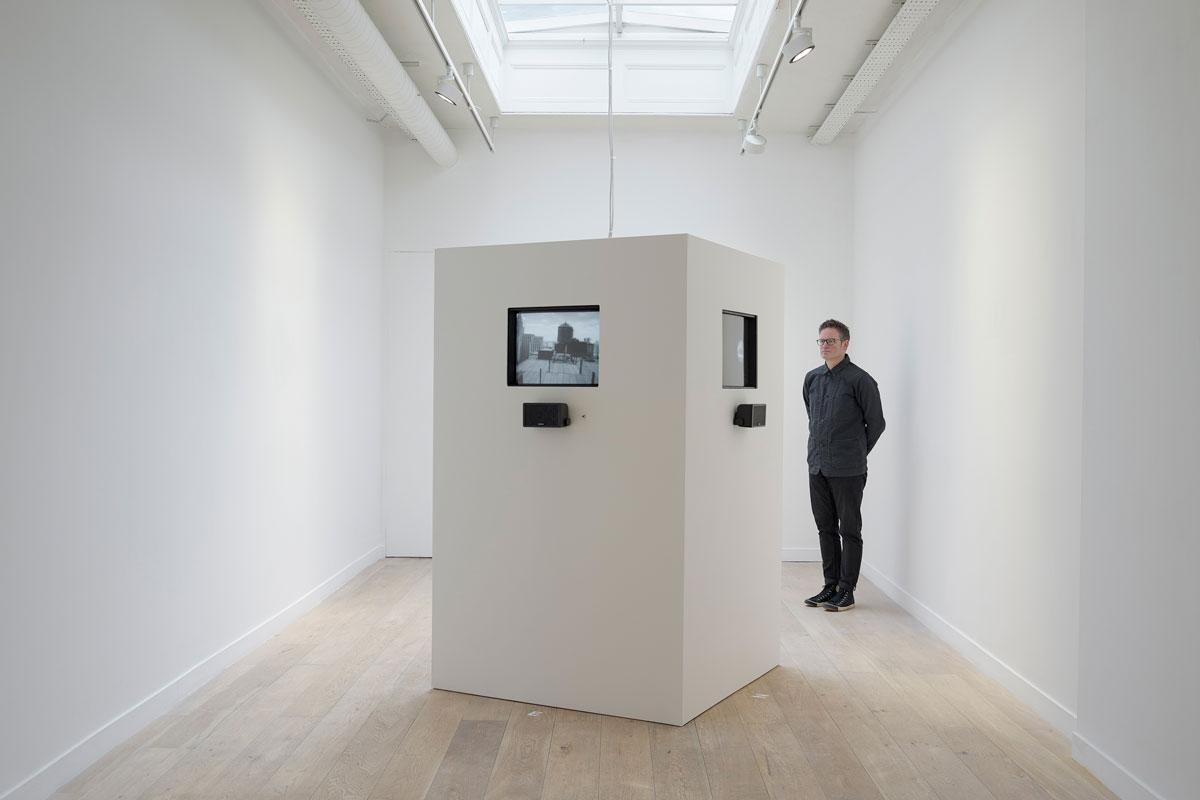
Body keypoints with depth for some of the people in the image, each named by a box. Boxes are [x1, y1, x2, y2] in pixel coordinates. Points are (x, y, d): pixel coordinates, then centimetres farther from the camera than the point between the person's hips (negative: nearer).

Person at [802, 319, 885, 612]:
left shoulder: (860, 380, -9)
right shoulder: (812, 378, 9)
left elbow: (876, 423, -3)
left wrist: (857, 453, 6)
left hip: (847, 470, -6)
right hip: (817, 467, 6)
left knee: (850, 531, 5)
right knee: (826, 529, 13)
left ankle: (847, 591, 14)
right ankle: (830, 586, 24)